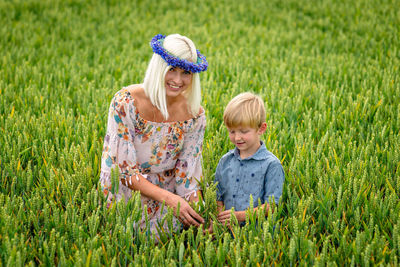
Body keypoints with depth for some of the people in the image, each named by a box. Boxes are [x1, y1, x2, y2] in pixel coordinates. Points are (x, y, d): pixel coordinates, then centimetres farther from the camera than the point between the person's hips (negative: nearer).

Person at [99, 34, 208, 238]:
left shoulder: (194, 115, -10)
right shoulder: (125, 102, -19)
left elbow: (187, 176, -5)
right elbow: (124, 170, -18)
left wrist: (198, 211, -23)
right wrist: (170, 199, -28)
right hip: (124, 196, -2)